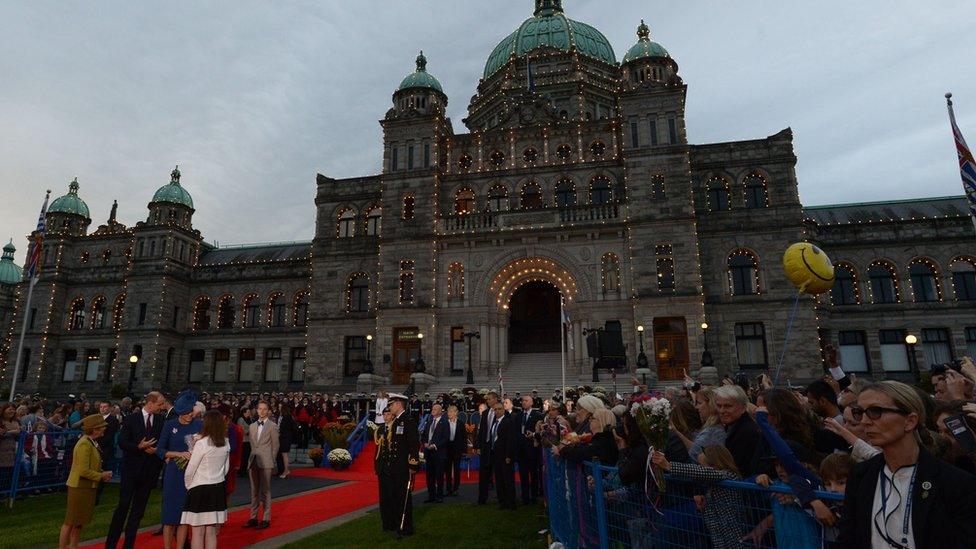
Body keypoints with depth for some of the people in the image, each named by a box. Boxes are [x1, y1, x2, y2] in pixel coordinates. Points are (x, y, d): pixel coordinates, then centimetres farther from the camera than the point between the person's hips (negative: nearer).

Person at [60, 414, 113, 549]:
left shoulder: (90, 442, 9)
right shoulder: (84, 444, -21)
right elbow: (83, 471, -25)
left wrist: (102, 474, 3)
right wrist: (101, 476, -13)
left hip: (87, 487, 9)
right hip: (80, 487, -9)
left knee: (80, 521, 17)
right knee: (71, 521, 1)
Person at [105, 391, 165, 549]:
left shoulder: (161, 420, 2)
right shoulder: (131, 419, -5)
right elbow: (122, 442, -6)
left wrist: (157, 450, -15)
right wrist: (139, 446, -20)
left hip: (150, 470, 3)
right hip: (131, 468, -2)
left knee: (139, 508, 9)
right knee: (123, 506, 1)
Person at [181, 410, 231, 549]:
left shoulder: (202, 443, -14)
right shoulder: (226, 443, 1)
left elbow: (190, 470, -8)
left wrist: (188, 486, 8)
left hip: (200, 490, -5)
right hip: (218, 489, 5)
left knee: (198, 533, 4)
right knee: (211, 532, 12)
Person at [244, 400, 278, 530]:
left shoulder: (272, 426, -4)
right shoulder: (252, 426, 12)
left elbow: (275, 446, -3)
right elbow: (252, 444, 16)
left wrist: (272, 462, -4)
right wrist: (252, 458, 8)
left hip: (265, 462, -5)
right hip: (253, 462, 5)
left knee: (265, 491, 0)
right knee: (254, 491, 12)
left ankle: (266, 519, 8)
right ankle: (253, 518, 20)